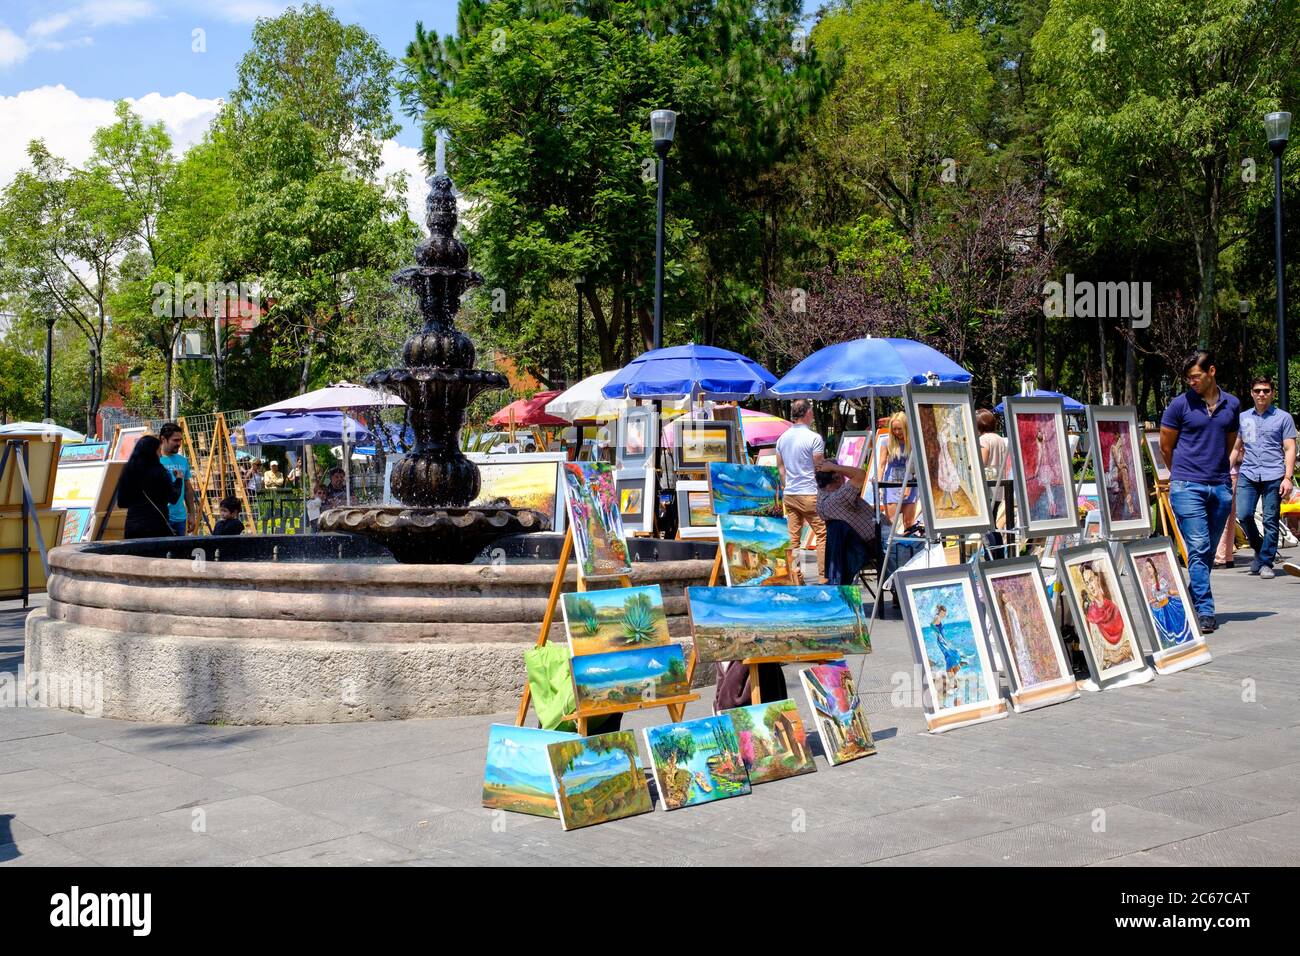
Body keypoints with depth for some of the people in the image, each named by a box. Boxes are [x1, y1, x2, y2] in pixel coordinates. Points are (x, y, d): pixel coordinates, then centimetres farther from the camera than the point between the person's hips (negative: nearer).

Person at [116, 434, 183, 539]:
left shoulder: (128, 471, 7)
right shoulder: (157, 471, -8)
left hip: (132, 526, 5)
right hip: (156, 525, -5)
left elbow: (122, 503, 14)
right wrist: (178, 479, 15)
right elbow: (173, 498, -1)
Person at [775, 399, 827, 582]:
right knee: (823, 534, 2)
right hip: (810, 494, -6)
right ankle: (824, 576, 0)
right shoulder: (814, 438, -12)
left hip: (790, 495, 6)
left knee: (793, 537, 8)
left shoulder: (782, 438, 8)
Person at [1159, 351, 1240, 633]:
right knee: (1198, 549, -10)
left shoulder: (1232, 405, 9)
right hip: (1187, 487, -4)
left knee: (1209, 551, 9)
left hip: (1220, 486, 4)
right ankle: (1204, 612, -11)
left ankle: (1194, 602, 21)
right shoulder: (1180, 404, -1)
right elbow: (1166, 446, 7)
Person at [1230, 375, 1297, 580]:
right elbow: (1236, 449, 22)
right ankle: (1259, 549, 15)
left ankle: (1266, 563, 6)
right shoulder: (1243, 418, 16)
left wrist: (1288, 477, -7)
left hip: (1273, 476, -2)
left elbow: (1290, 450, 3)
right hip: (1248, 474, 2)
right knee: (1243, 515, -10)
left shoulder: (1283, 418, 7)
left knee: (1271, 521, -2)